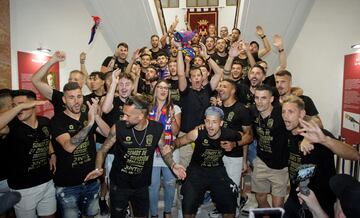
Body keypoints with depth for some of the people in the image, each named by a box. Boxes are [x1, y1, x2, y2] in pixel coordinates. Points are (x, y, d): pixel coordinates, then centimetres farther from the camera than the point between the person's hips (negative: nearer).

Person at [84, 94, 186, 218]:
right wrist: (98, 168, -23)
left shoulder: (157, 128, -16)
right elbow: (103, 150, -7)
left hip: (142, 185, 2)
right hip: (119, 184, -1)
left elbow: (165, 150, -1)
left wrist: (173, 165, -18)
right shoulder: (118, 128, -20)